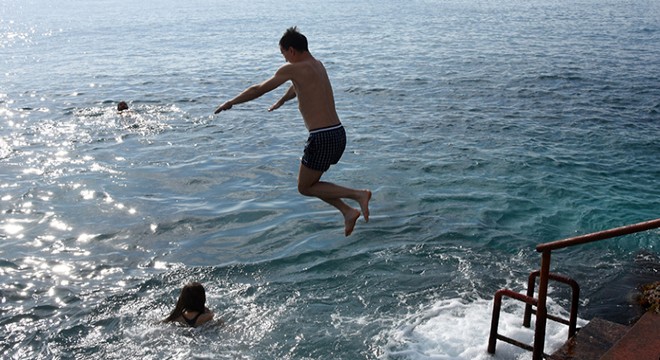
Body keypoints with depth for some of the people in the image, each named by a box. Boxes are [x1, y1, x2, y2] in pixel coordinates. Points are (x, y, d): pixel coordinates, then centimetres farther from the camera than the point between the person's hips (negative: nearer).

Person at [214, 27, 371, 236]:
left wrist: (231, 103, 15)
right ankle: (348, 211, 11)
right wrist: (281, 102, 56)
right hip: (339, 133, 9)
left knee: (305, 188, 8)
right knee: (311, 182, 22)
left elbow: (258, 89, 1)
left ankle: (358, 195, -5)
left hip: (322, 138, -9)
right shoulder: (318, 65, 16)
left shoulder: (293, 69, -8)